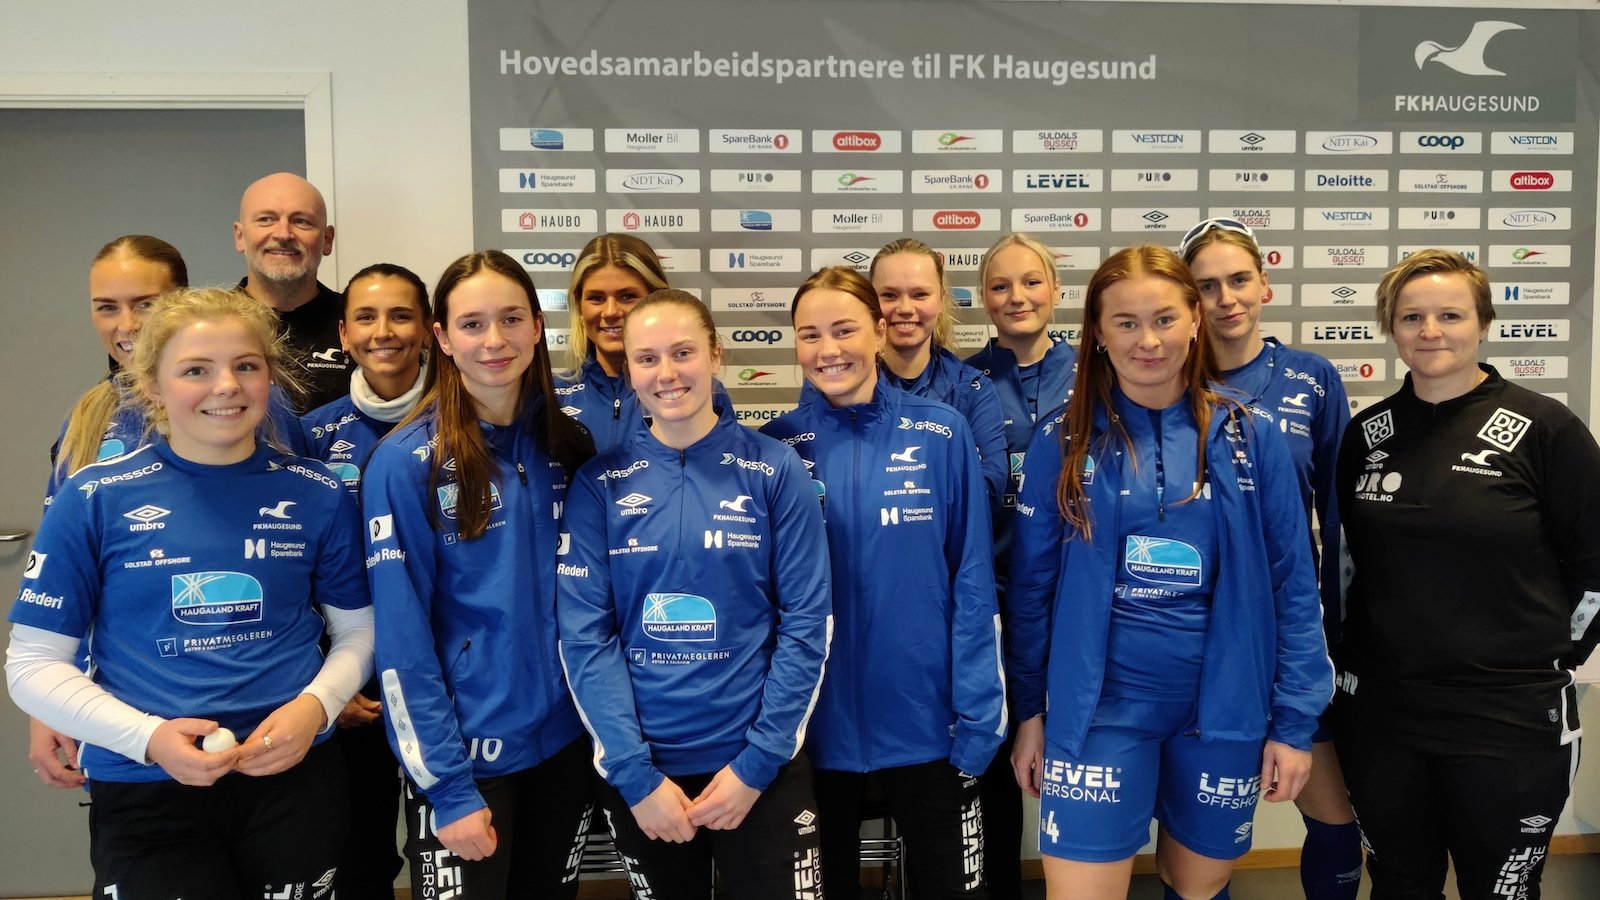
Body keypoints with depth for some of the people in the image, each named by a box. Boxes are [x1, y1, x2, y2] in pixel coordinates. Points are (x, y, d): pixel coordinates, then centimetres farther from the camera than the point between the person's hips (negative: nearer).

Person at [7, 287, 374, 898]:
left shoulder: (317, 496, 0)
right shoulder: (94, 499, -4)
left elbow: (358, 630, 9)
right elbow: (33, 664, -2)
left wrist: (315, 705, -11)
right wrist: (149, 737, -16)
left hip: (295, 779, 2)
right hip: (143, 793, -2)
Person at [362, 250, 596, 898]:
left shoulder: (570, 447, 1)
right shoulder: (405, 462, -13)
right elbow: (401, 642, -13)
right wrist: (451, 788, -15)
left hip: (566, 741, 5)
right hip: (461, 754, -4)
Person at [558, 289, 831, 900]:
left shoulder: (776, 470, -5)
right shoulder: (598, 483, -2)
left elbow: (807, 623, -6)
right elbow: (584, 636, -5)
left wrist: (755, 763, -10)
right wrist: (636, 775, -11)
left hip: (760, 768, -1)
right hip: (637, 770, 2)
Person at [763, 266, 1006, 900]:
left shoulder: (942, 434, -5)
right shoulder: (777, 447, -2)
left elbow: (972, 581, -4)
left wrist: (978, 715, -7)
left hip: (925, 721, -1)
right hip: (814, 726, 1)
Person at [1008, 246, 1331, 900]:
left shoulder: (1250, 437, -3)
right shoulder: (1062, 442, -3)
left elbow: (1293, 583, 0)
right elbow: (1032, 585, 1)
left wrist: (1294, 720, -2)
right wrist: (1030, 711, 3)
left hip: (1225, 711, 1)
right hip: (1099, 709, -1)